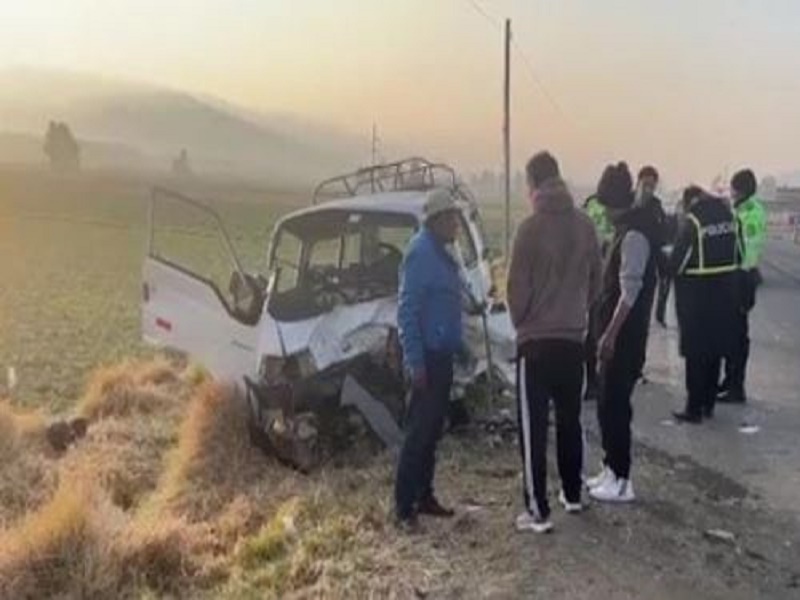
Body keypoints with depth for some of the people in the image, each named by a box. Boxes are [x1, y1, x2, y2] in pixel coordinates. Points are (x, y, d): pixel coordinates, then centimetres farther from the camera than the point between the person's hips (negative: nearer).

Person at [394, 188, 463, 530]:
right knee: (419, 432, -6)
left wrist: (459, 345, 17)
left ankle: (424, 496, 24)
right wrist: (415, 362, -23)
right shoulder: (420, 253, -16)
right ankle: (404, 507, -1)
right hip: (428, 356, -10)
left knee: (432, 430, 15)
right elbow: (407, 311, -20)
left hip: (442, 355, 10)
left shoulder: (440, 253, 13)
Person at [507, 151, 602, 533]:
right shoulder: (584, 225, 2)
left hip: (537, 340, -5)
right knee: (569, 420, 18)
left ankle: (538, 511, -1)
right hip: (574, 337, 6)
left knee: (534, 426, -1)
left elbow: (517, 287, -11)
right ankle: (572, 494, 29)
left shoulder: (532, 227, -14)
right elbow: (595, 280, 9)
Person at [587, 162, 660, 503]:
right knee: (608, 404, 16)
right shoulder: (628, 229, 12)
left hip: (624, 336, -10)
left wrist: (610, 334, -21)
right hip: (618, 334, 10)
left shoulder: (634, 234, -18)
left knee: (615, 406, -3)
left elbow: (630, 292, -22)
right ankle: (611, 471, 27)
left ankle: (621, 482, 4)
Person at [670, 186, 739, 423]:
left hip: (697, 290, -6)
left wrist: (673, 271, 7)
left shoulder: (692, 220, -14)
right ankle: (709, 404, 23)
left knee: (696, 352, 1)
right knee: (716, 349, 15)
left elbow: (677, 258, -12)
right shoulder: (728, 214, 4)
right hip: (725, 288, 6)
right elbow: (737, 253, 8)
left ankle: (694, 408, 4)